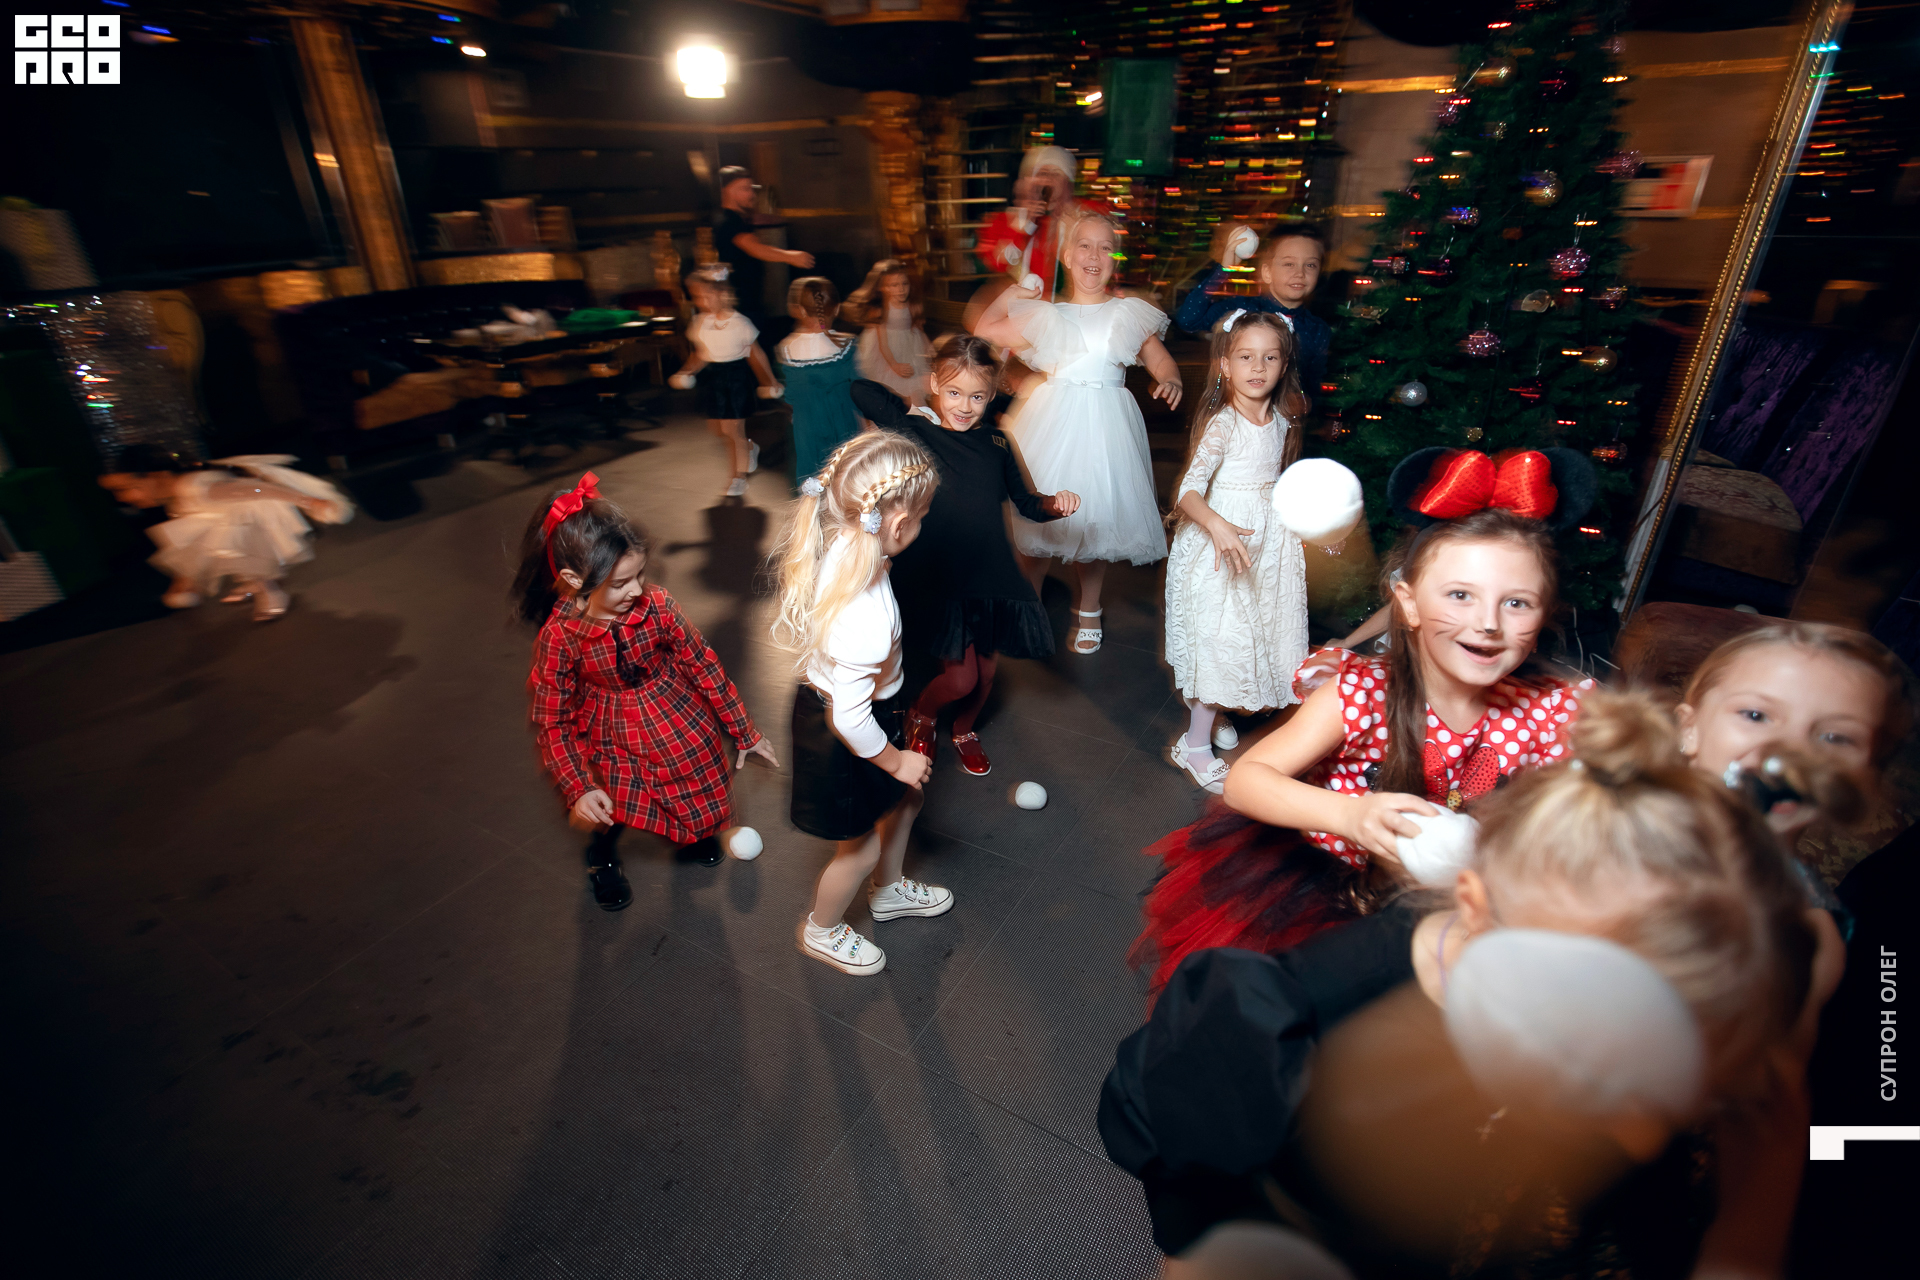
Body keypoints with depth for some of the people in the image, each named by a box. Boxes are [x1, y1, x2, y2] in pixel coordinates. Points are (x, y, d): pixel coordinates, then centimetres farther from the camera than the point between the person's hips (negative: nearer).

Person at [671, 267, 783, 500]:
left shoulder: (739, 322, -12)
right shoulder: (699, 322, 1)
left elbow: (755, 353, -3)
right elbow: (700, 354, 11)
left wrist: (768, 382, -1)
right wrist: (686, 373, -3)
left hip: (736, 376, -6)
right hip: (712, 376, 6)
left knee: (732, 428, -3)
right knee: (715, 427, 11)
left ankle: (739, 477, 12)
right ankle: (749, 448, 39)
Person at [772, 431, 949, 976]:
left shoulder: (836, 547, -16)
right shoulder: (863, 620, -41)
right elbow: (848, 718, -31)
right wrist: (896, 761, -12)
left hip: (824, 698, 8)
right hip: (843, 740, -8)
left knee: (903, 799, 30)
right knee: (861, 847, 19)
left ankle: (889, 890, 58)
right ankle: (822, 931, 50)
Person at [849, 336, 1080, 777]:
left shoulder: (995, 442, 6)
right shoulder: (915, 430, -5)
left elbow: (1024, 502, 13)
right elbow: (861, 389, -3)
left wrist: (1054, 504, -7)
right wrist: (915, 411, 1)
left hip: (991, 575, 4)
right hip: (936, 579, -4)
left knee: (985, 673, 14)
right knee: (960, 678, -6)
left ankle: (964, 730, 46)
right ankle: (920, 716, 30)